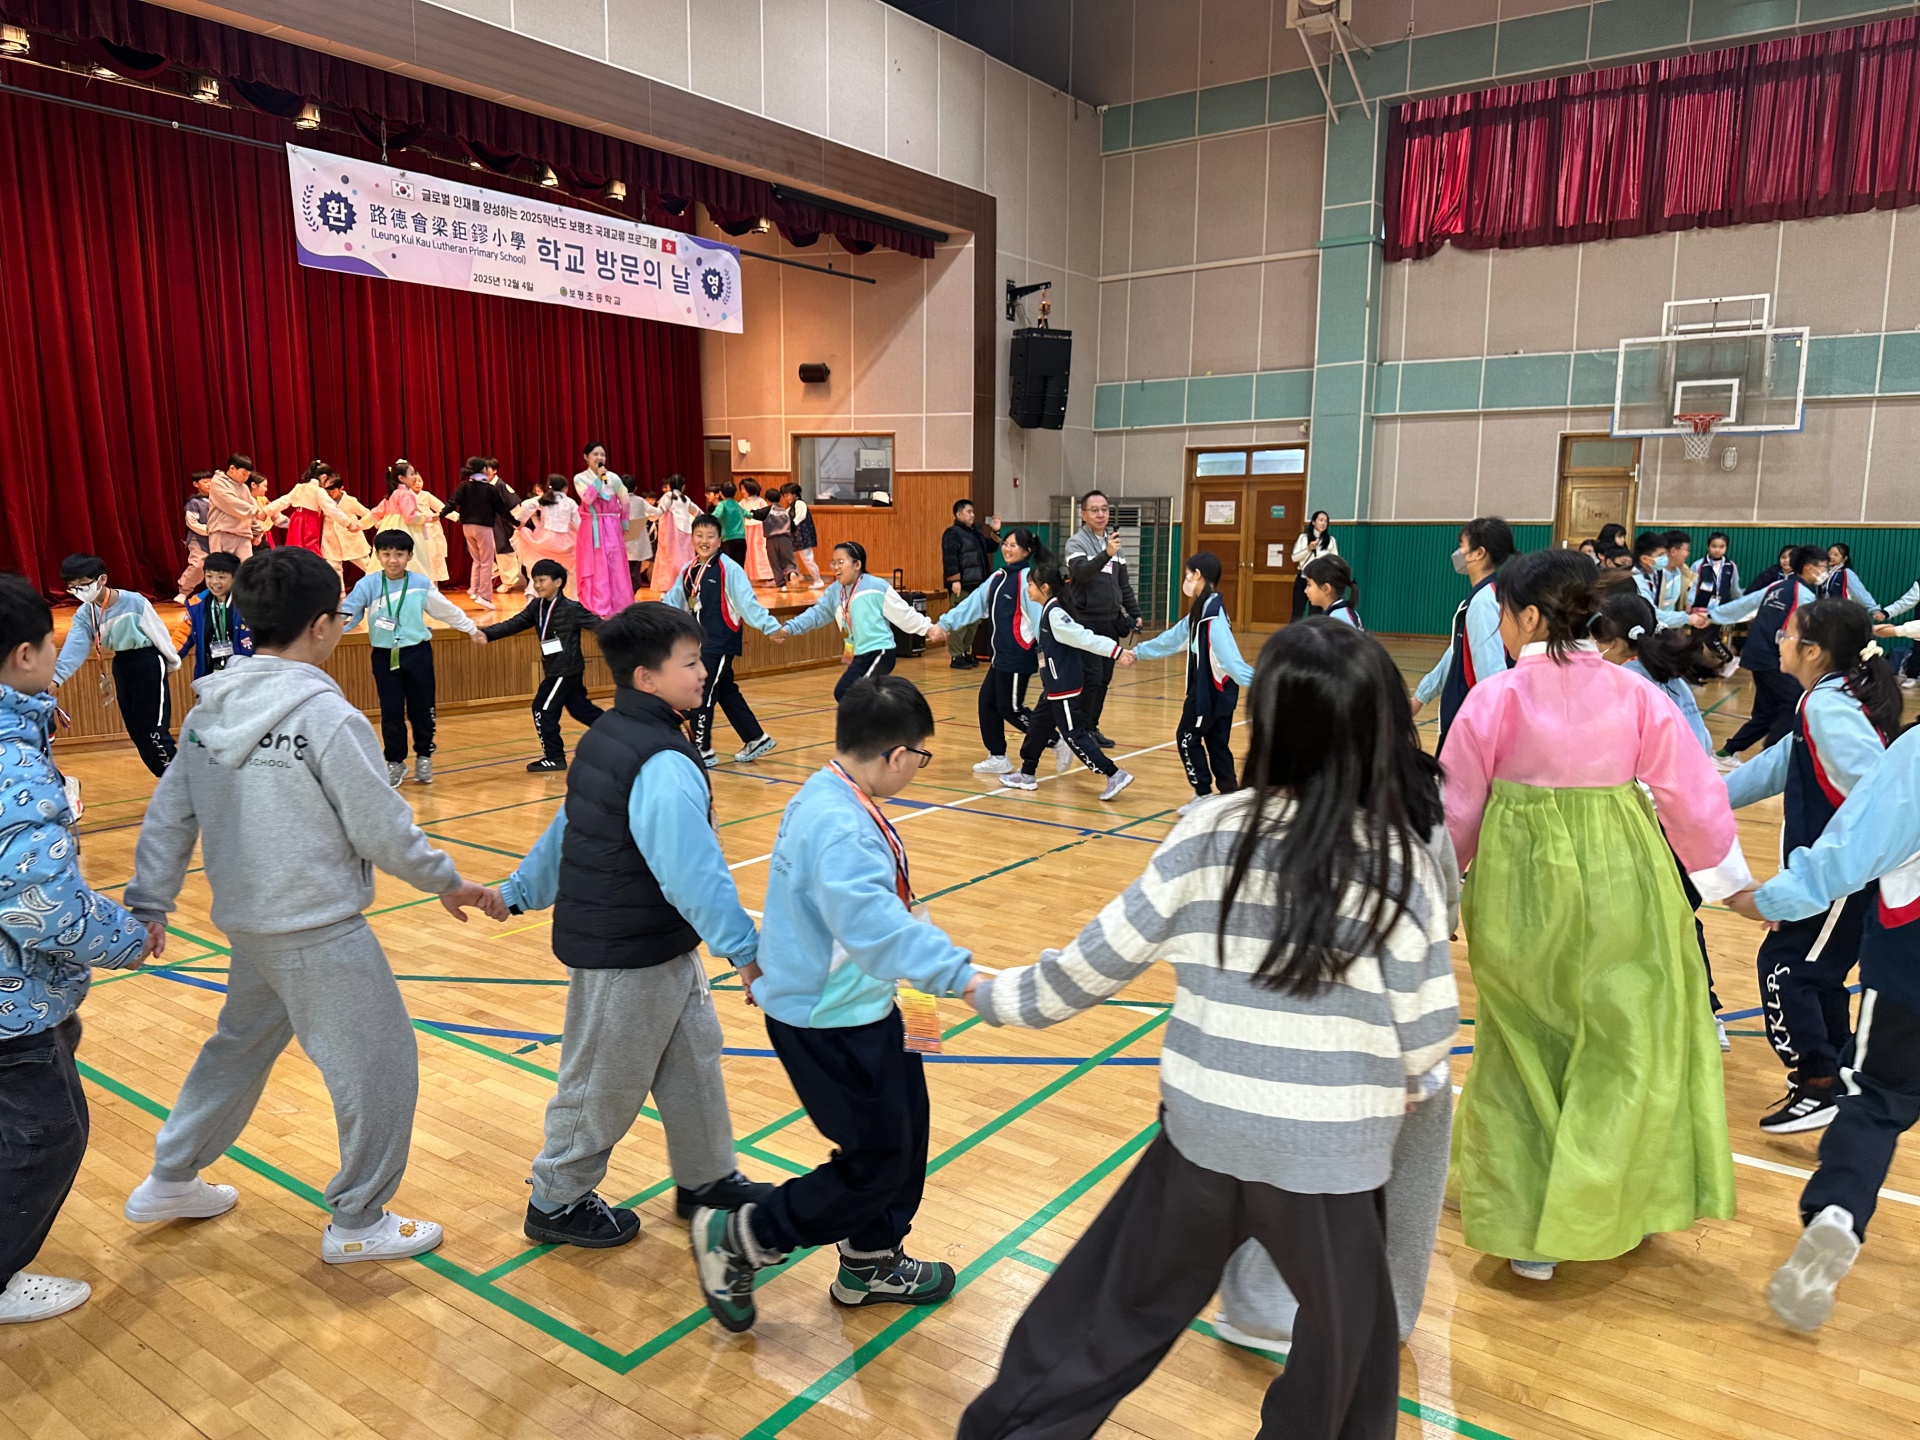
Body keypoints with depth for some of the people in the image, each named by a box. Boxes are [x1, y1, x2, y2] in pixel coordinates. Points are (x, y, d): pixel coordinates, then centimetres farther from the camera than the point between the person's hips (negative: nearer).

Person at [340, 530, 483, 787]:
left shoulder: (421, 584, -3)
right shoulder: (368, 585, -7)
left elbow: (447, 610, 8)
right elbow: (347, 613, -12)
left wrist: (472, 630, 17)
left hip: (417, 653, 0)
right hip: (384, 657, 0)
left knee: (421, 710, 8)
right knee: (391, 713, 5)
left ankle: (424, 757, 26)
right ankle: (395, 763, 19)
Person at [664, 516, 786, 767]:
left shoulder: (729, 569, -14)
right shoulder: (689, 571, 9)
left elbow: (748, 602, -18)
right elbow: (671, 603, 15)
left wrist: (771, 627, -24)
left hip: (721, 644, -8)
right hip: (700, 643, 8)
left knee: (701, 696, -6)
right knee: (726, 693, 15)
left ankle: (703, 751, 7)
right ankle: (756, 739, 26)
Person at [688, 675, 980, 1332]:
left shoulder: (832, 799, 3)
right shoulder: (839, 828, -30)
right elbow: (875, 924, -44)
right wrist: (959, 974, -49)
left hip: (859, 1007, 10)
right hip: (829, 1024, -10)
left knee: (904, 1132, 20)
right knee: (877, 1163, 3)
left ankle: (871, 1264, 40)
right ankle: (735, 1238, 17)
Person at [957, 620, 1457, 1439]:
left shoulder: (1211, 830, -10)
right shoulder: (1403, 861, -12)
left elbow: (1104, 954, -5)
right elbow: (1426, 1023, -7)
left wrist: (1003, 997, 10)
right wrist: (1409, 1086, 16)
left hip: (1203, 1126, 2)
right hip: (1330, 1147, -1)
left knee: (1119, 1301, 21)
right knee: (1349, 1341, 25)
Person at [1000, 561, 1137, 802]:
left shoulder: (1055, 613, -19)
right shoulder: (1048, 612, 9)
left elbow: (1084, 637, -24)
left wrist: (1116, 651, -28)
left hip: (1065, 688, -10)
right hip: (1055, 687, 10)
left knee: (1074, 734, -7)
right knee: (1038, 726, 17)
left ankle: (1114, 775, -5)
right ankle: (1026, 775, 30)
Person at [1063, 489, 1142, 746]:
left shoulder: (1114, 541, 12)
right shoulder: (1076, 542, -7)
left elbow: (1123, 583, 19)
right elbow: (1081, 573, -27)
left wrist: (1135, 613, 16)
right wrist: (1106, 554, -40)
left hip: (1111, 622, 7)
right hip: (1085, 621, -7)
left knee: (1104, 678, 9)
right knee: (1090, 677, -11)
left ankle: (1092, 727, 19)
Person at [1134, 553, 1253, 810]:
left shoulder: (1212, 610, -18)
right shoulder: (1202, 610, 13)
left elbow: (1227, 653, -28)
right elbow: (1171, 638, 24)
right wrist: (1138, 652, 31)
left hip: (1212, 689, -9)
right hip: (1213, 689, 9)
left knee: (1187, 738, 2)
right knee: (1216, 743, 11)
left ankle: (1204, 794, 8)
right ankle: (1230, 795, 15)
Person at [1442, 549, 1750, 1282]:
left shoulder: (1496, 698, -10)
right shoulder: (1635, 694, -5)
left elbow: (1457, 807, -3)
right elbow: (1691, 791, 1)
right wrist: (1729, 877, 16)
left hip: (1520, 885, -1)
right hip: (1619, 883, 1)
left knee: (1523, 1049, 16)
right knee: (1631, 1044, 20)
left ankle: (1521, 1225, 23)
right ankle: (1593, 1212, 28)